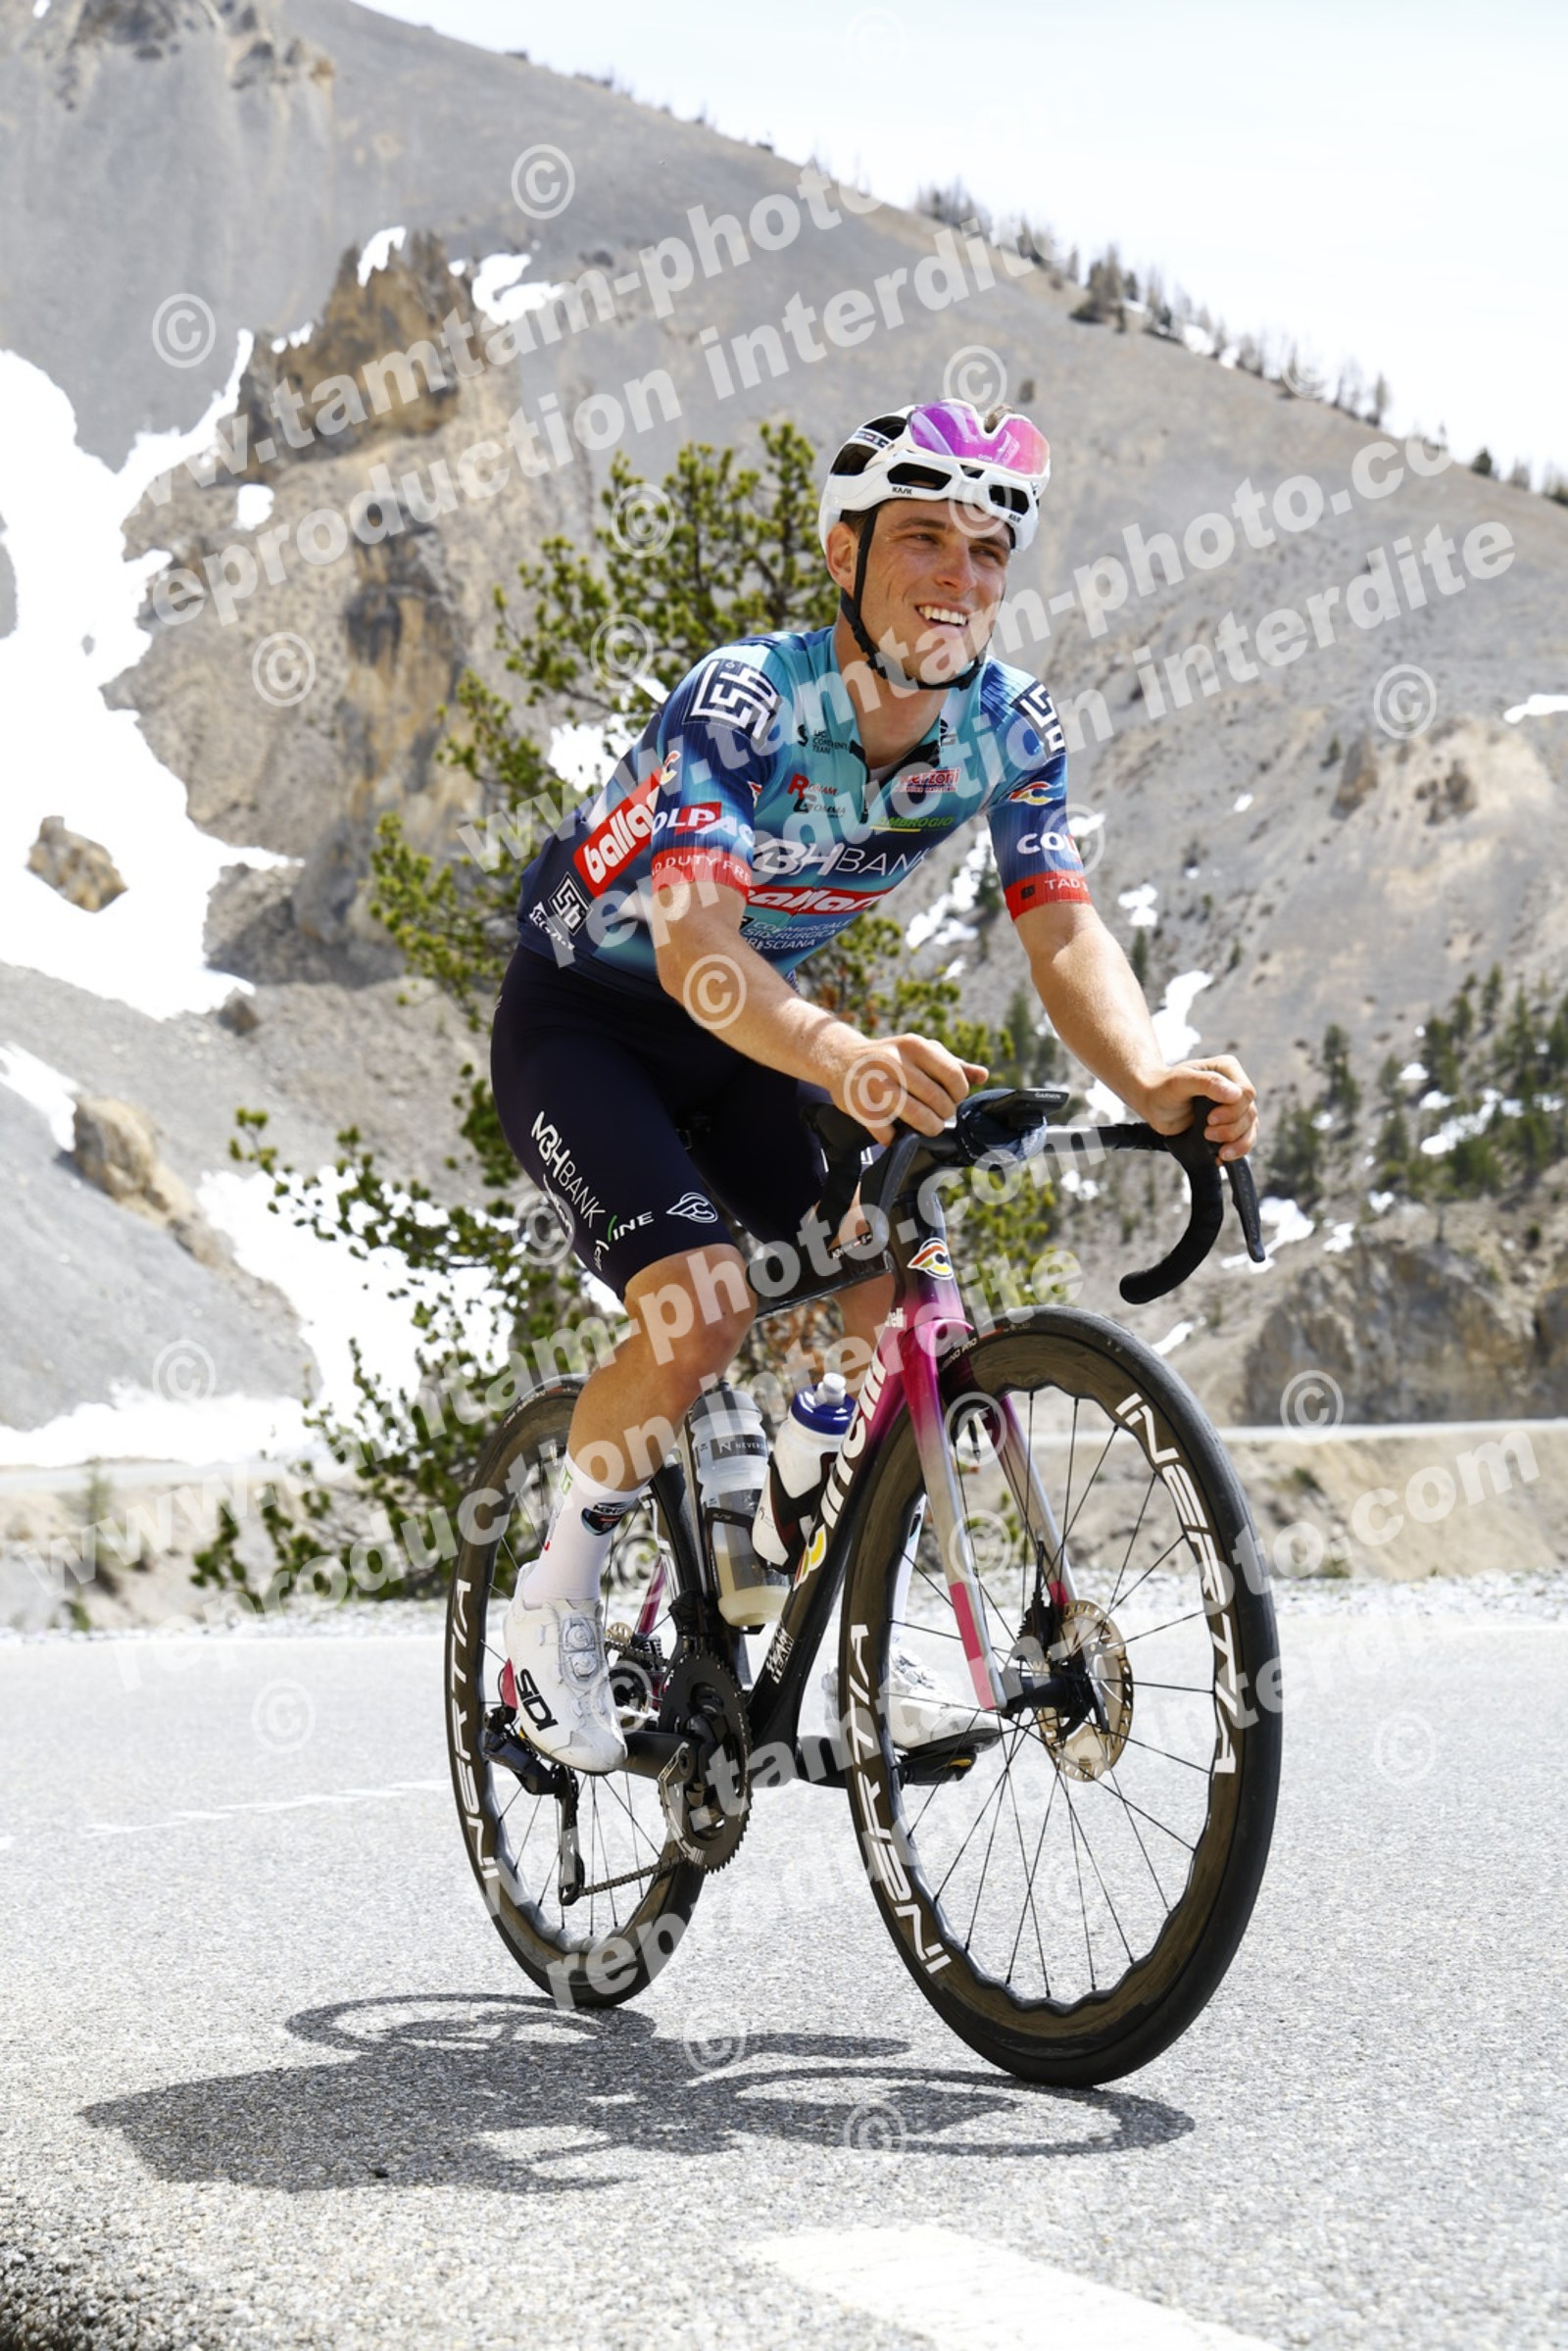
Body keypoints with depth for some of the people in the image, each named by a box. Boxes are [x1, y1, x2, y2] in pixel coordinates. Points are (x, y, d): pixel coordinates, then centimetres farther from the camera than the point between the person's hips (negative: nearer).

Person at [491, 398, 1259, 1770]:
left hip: (744, 1033, 6)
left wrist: (1153, 1081, -42)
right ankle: (555, 1606, -2)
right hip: (583, 1014, -6)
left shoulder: (1011, 729, -14)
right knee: (701, 1313, -25)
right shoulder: (744, 703, -31)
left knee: (893, 1308, -11)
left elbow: (1065, 933, -20)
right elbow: (693, 945, -44)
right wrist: (848, 1061, -64)